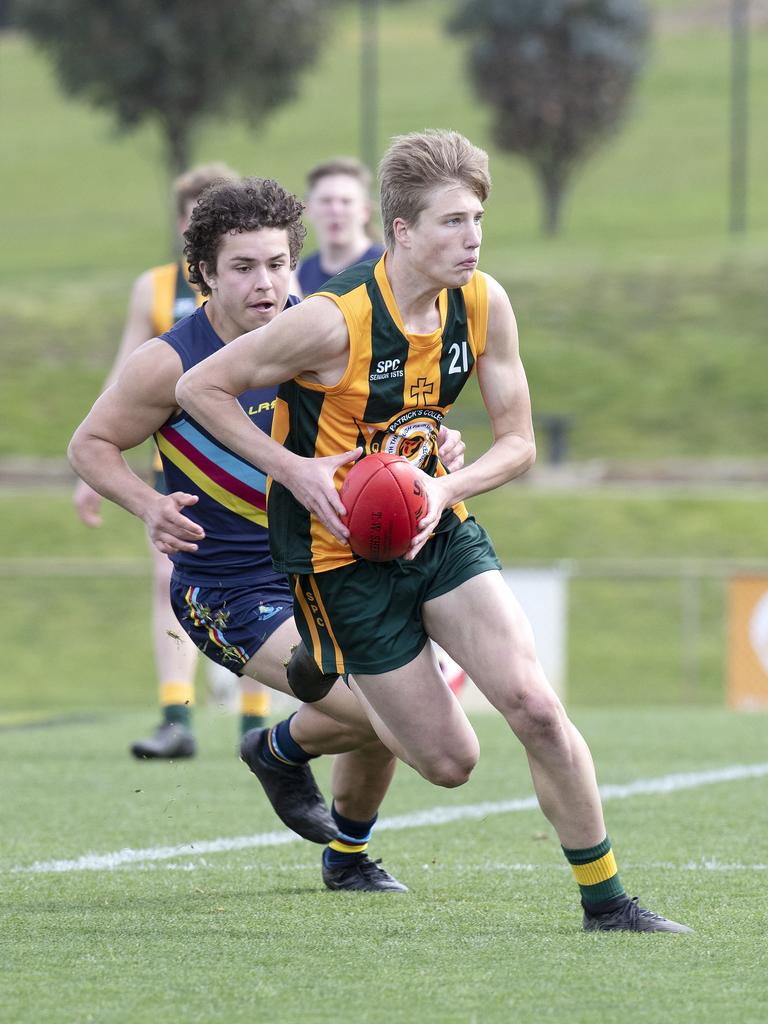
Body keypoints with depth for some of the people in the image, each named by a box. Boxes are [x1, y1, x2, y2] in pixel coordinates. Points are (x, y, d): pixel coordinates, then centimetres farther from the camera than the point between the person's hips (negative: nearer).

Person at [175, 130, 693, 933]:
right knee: (450, 761, 1)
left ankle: (605, 901, -1)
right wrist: (294, 472, -21)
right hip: (343, 556, -4)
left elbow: (517, 443, 1)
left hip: (438, 529, 4)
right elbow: (199, 389, -14)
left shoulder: (483, 303, -7)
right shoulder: (334, 322, -24)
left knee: (535, 707, -13)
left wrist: (445, 488, -18)